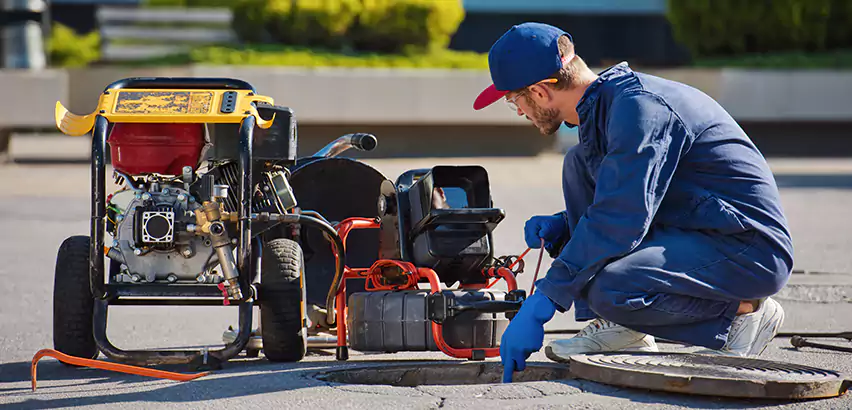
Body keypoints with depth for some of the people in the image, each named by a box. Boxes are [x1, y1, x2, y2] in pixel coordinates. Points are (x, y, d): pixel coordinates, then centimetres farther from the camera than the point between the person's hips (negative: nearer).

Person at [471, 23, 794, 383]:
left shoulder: (638, 106, -20)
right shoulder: (603, 104, 11)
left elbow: (620, 222, -28)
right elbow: (619, 205, 26)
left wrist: (540, 306, -27)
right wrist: (561, 226, 7)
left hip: (753, 250, -10)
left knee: (608, 289, -31)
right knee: (580, 164, 8)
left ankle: (742, 312, -7)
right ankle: (620, 329, 3)